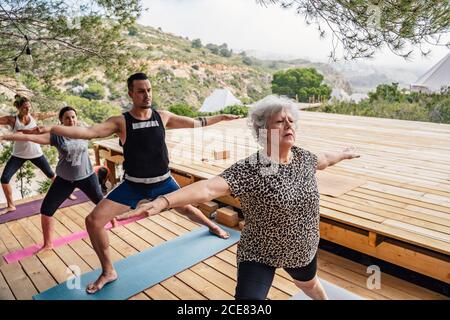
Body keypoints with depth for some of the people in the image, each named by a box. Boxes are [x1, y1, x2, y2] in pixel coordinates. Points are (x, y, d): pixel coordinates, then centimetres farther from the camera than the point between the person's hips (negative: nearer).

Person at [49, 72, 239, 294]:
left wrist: (222, 117, 12)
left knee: (186, 209, 21)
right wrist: (52, 128, -41)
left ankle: (212, 226, 57)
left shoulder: (163, 116, -5)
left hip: (163, 183, 1)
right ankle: (108, 272, 11)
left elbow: (195, 123, 6)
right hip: (133, 185, -1)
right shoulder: (121, 122, -13)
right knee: (93, 221, -10)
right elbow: (89, 132, -27)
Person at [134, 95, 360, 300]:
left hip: (302, 249, 6)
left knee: (308, 283, 34)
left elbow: (323, 160, 13)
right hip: (260, 255, -6)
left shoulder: (303, 157, -10)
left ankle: (324, 298, 70)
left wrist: (344, 154, 33)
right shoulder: (249, 170, -31)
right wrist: (162, 201, -60)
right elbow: (208, 188, -45)